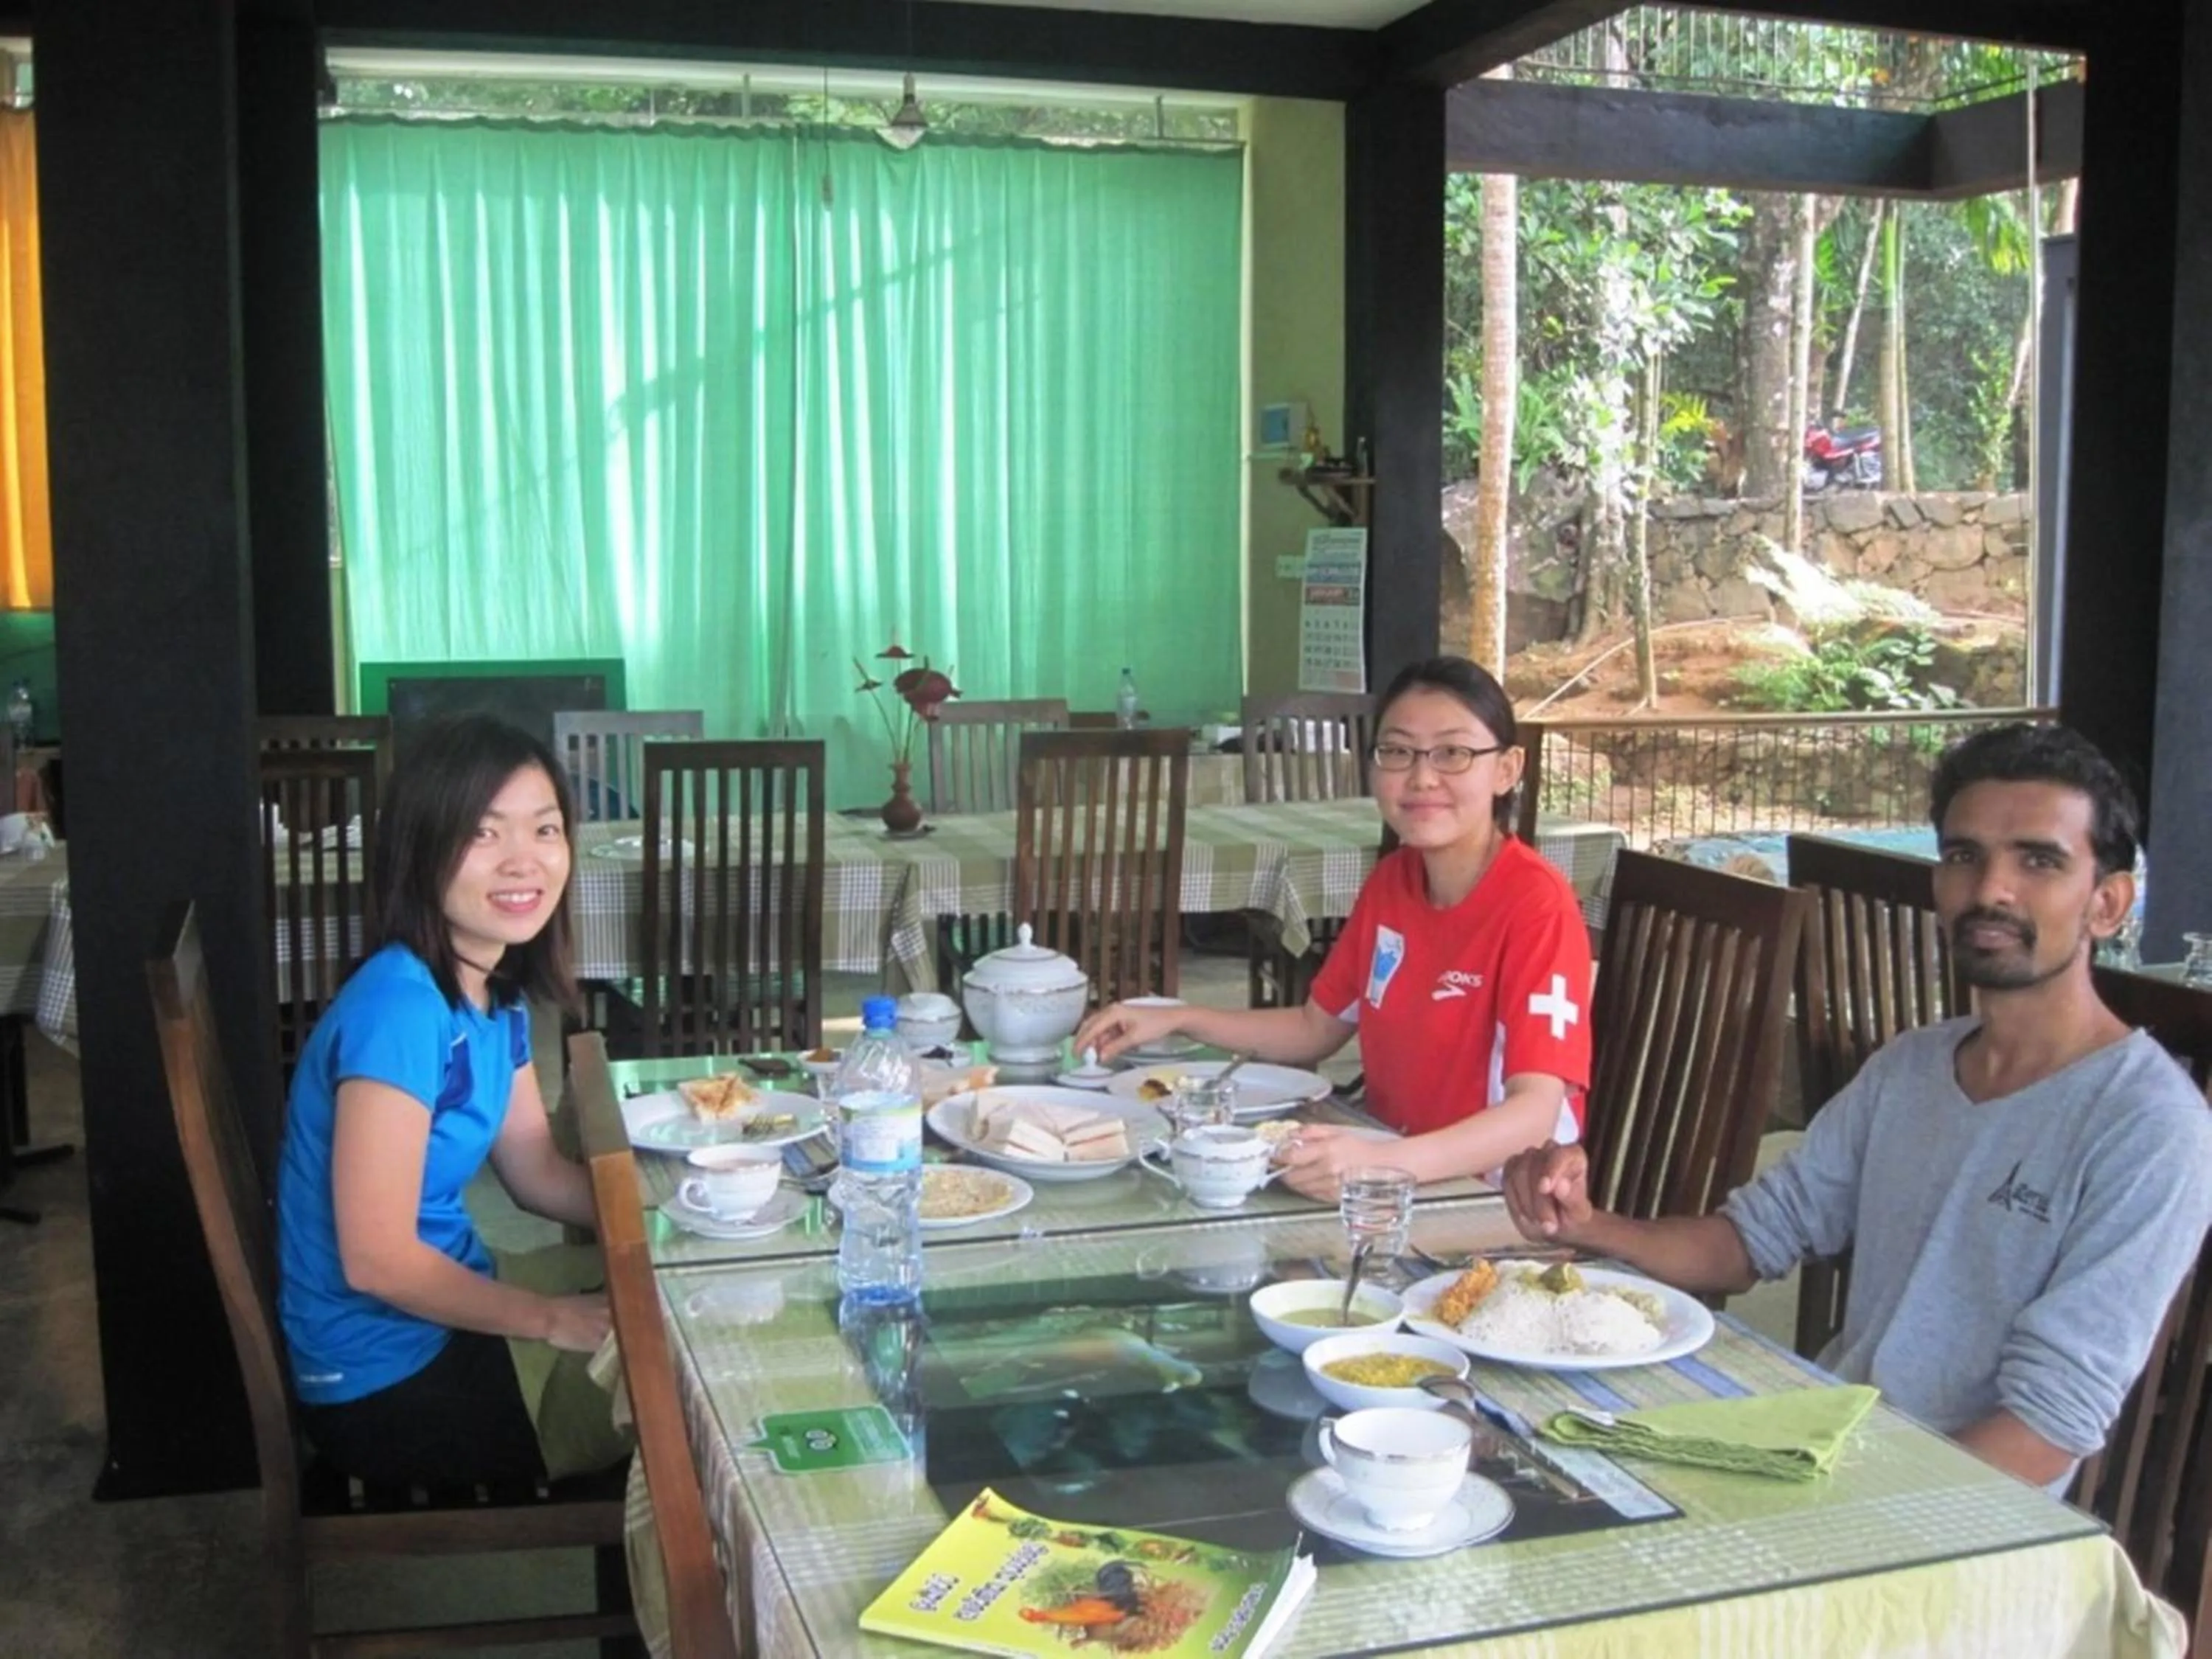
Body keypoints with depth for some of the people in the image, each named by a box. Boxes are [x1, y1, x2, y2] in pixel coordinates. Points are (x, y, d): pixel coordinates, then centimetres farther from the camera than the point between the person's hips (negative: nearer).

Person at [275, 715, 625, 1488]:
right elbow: (377, 1259, -26)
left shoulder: (495, 994, 1)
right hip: (388, 1381, -8)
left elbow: (539, 1175, 11)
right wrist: (554, 1320, -16)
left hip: (444, 1297, 8)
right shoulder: (399, 1007, -26)